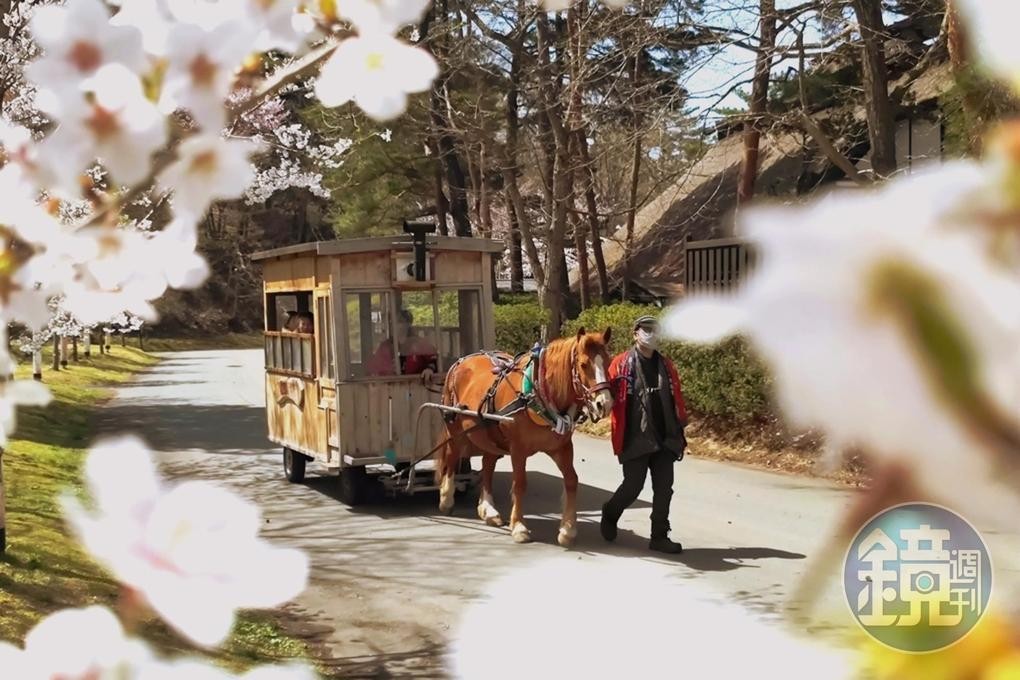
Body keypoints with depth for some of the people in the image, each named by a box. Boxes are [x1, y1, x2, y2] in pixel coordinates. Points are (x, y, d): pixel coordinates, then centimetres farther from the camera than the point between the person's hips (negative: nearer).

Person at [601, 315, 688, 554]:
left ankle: (660, 537, 13)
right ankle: (610, 514, 29)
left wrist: (680, 427, 10)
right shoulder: (621, 363, -3)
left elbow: (677, 399, 14)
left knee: (664, 489, 4)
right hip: (635, 440, -5)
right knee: (633, 487, 0)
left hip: (665, 439, 5)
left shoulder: (667, 366, 11)